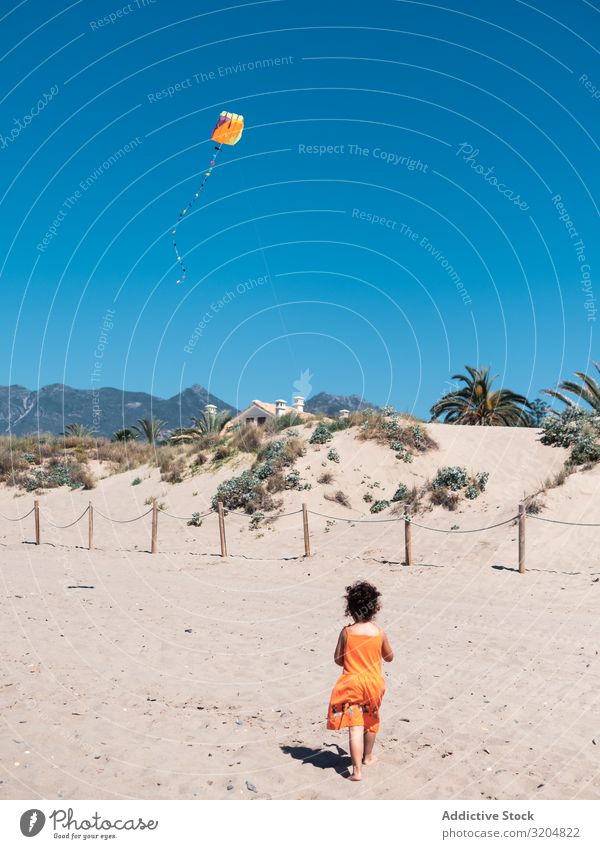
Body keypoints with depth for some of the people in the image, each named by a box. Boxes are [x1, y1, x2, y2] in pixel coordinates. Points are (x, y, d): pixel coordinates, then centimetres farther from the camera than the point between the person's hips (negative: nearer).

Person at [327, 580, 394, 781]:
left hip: (351, 684, -2)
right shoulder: (379, 632, -10)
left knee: (355, 727, -2)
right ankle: (367, 756, 42)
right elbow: (389, 657, 5)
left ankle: (357, 770, -8)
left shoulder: (346, 632, -12)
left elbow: (338, 660, -4)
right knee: (370, 721, 24)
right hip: (373, 683, 2)